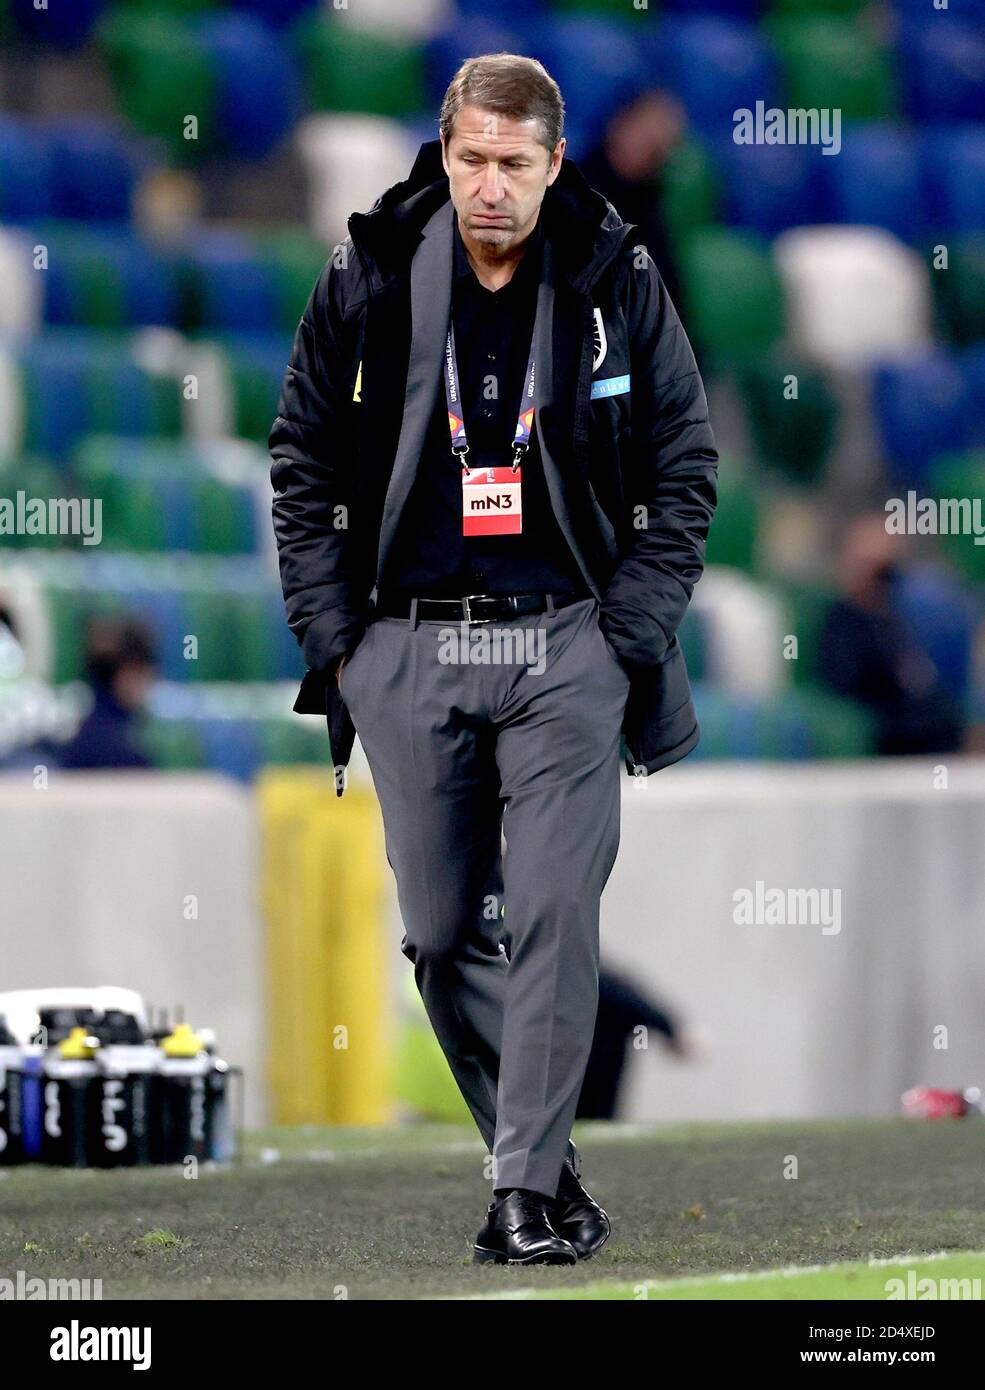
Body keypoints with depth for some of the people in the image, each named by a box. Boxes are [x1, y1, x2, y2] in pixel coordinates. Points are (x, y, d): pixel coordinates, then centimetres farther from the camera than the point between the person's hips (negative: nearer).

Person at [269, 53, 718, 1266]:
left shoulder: (616, 286, -1)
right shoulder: (365, 286, 1)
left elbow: (684, 467, 6)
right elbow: (303, 464, 8)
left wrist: (633, 632, -2)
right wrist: (332, 639, 2)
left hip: (565, 648, -2)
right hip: (406, 653, 2)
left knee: (554, 921, -9)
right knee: (442, 932, 4)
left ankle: (528, 1189, -5)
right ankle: (540, 1157, 19)